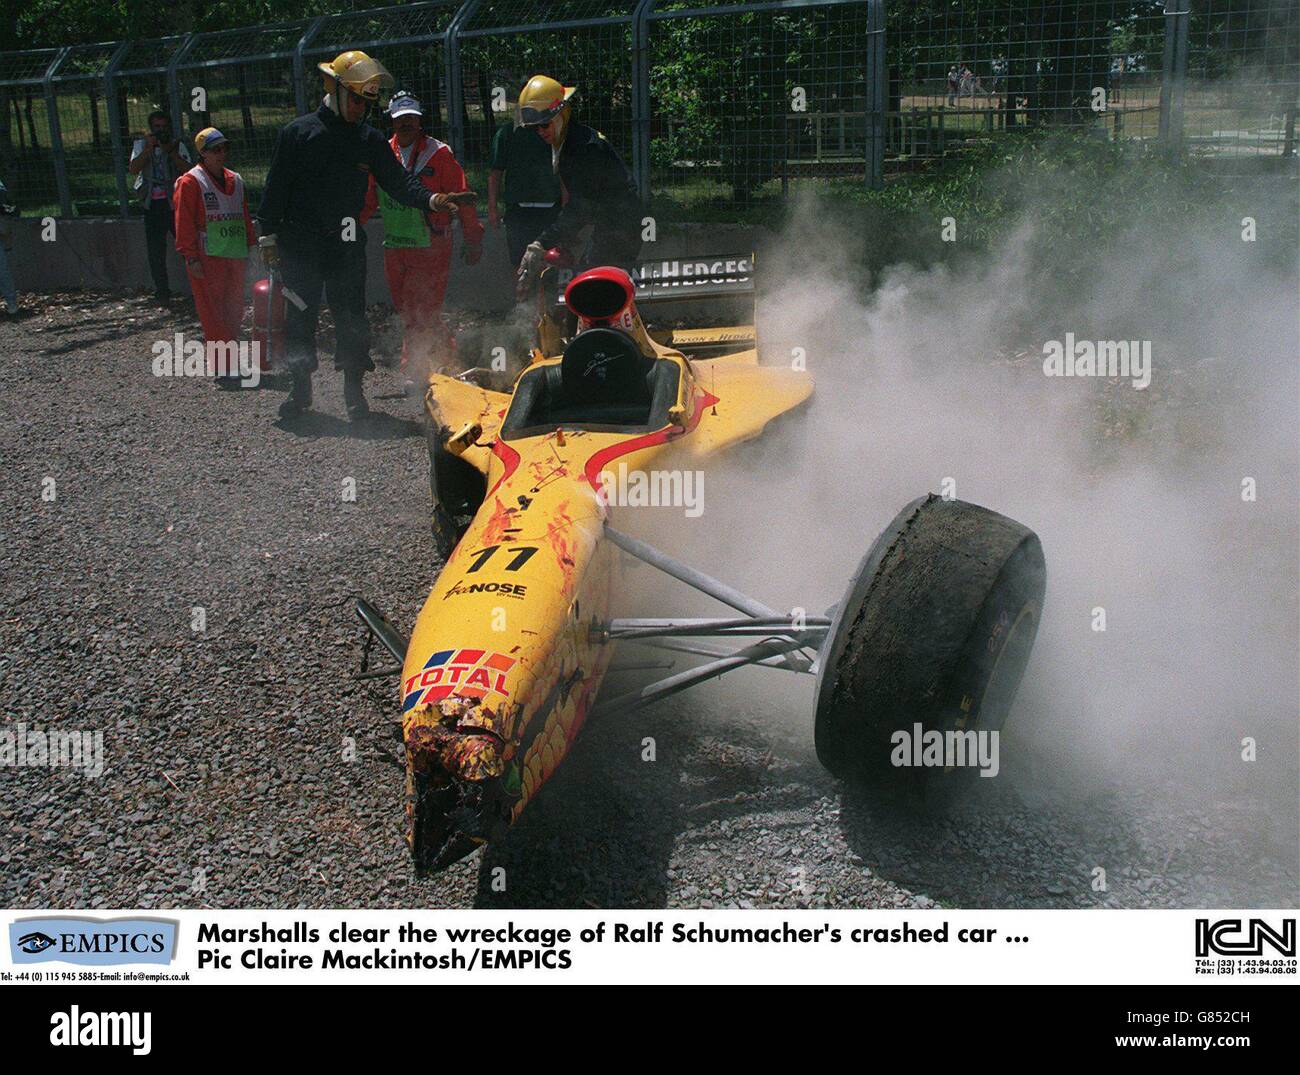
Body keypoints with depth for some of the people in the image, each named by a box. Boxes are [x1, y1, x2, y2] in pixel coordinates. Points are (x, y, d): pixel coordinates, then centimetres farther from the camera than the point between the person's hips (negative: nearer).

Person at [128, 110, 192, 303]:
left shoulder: (178, 145, 7)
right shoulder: (141, 145, 9)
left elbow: (188, 169, -8)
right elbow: (133, 169, -7)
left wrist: (170, 150, -15)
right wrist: (149, 148, -15)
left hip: (176, 202, -1)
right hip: (153, 205, 1)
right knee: (156, 251, 1)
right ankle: (162, 291, 8)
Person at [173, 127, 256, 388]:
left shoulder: (235, 180, 16)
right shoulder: (190, 182, -4)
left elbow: (245, 217, 22)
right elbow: (184, 222, -8)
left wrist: (250, 247, 18)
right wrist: (191, 257, -14)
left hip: (235, 256, 7)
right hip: (207, 258, -7)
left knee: (234, 311, 9)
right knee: (214, 314, -7)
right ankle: (224, 368, -8)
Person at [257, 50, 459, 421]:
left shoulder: (370, 140, 7)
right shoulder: (297, 132, 0)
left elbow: (397, 181, 0)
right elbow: (276, 187, 0)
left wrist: (430, 200, -19)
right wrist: (268, 235, -2)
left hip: (346, 244, 2)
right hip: (299, 243, -1)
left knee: (351, 316, 0)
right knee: (300, 317, 4)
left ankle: (354, 390, 9)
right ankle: (300, 388, 17)